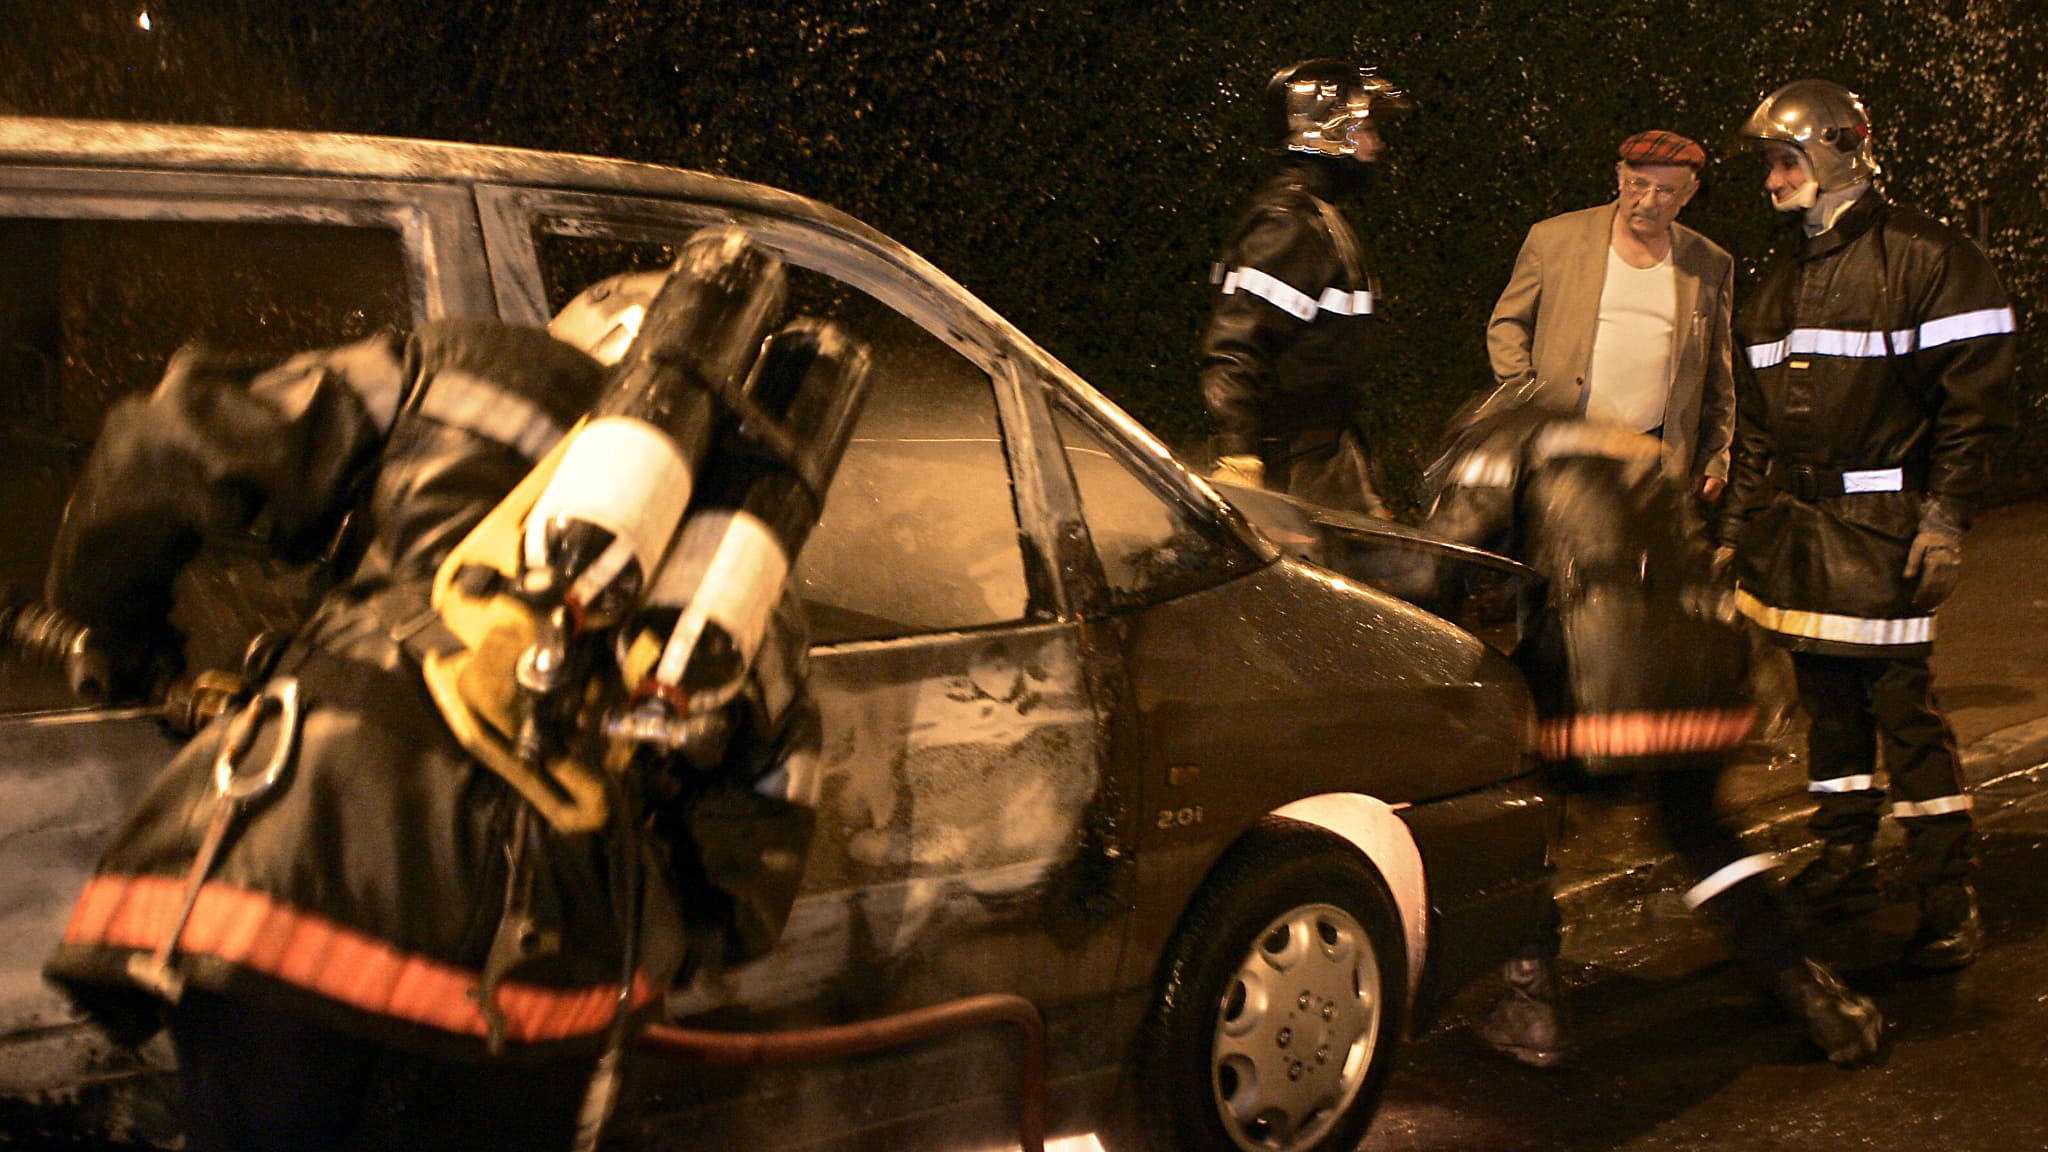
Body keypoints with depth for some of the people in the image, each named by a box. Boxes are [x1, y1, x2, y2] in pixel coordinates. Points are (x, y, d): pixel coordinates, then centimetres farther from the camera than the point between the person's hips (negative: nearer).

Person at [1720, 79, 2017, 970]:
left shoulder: (1926, 260, -5)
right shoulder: (1781, 285, 18)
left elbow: (1975, 397, -9)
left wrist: (1945, 517, -15)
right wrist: (1738, 528, 19)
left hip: (1881, 526, -7)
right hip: (1796, 527, 7)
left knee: (1901, 704, -7)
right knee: (1826, 698, 12)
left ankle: (1949, 896, 1)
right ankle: (1844, 863, 23)